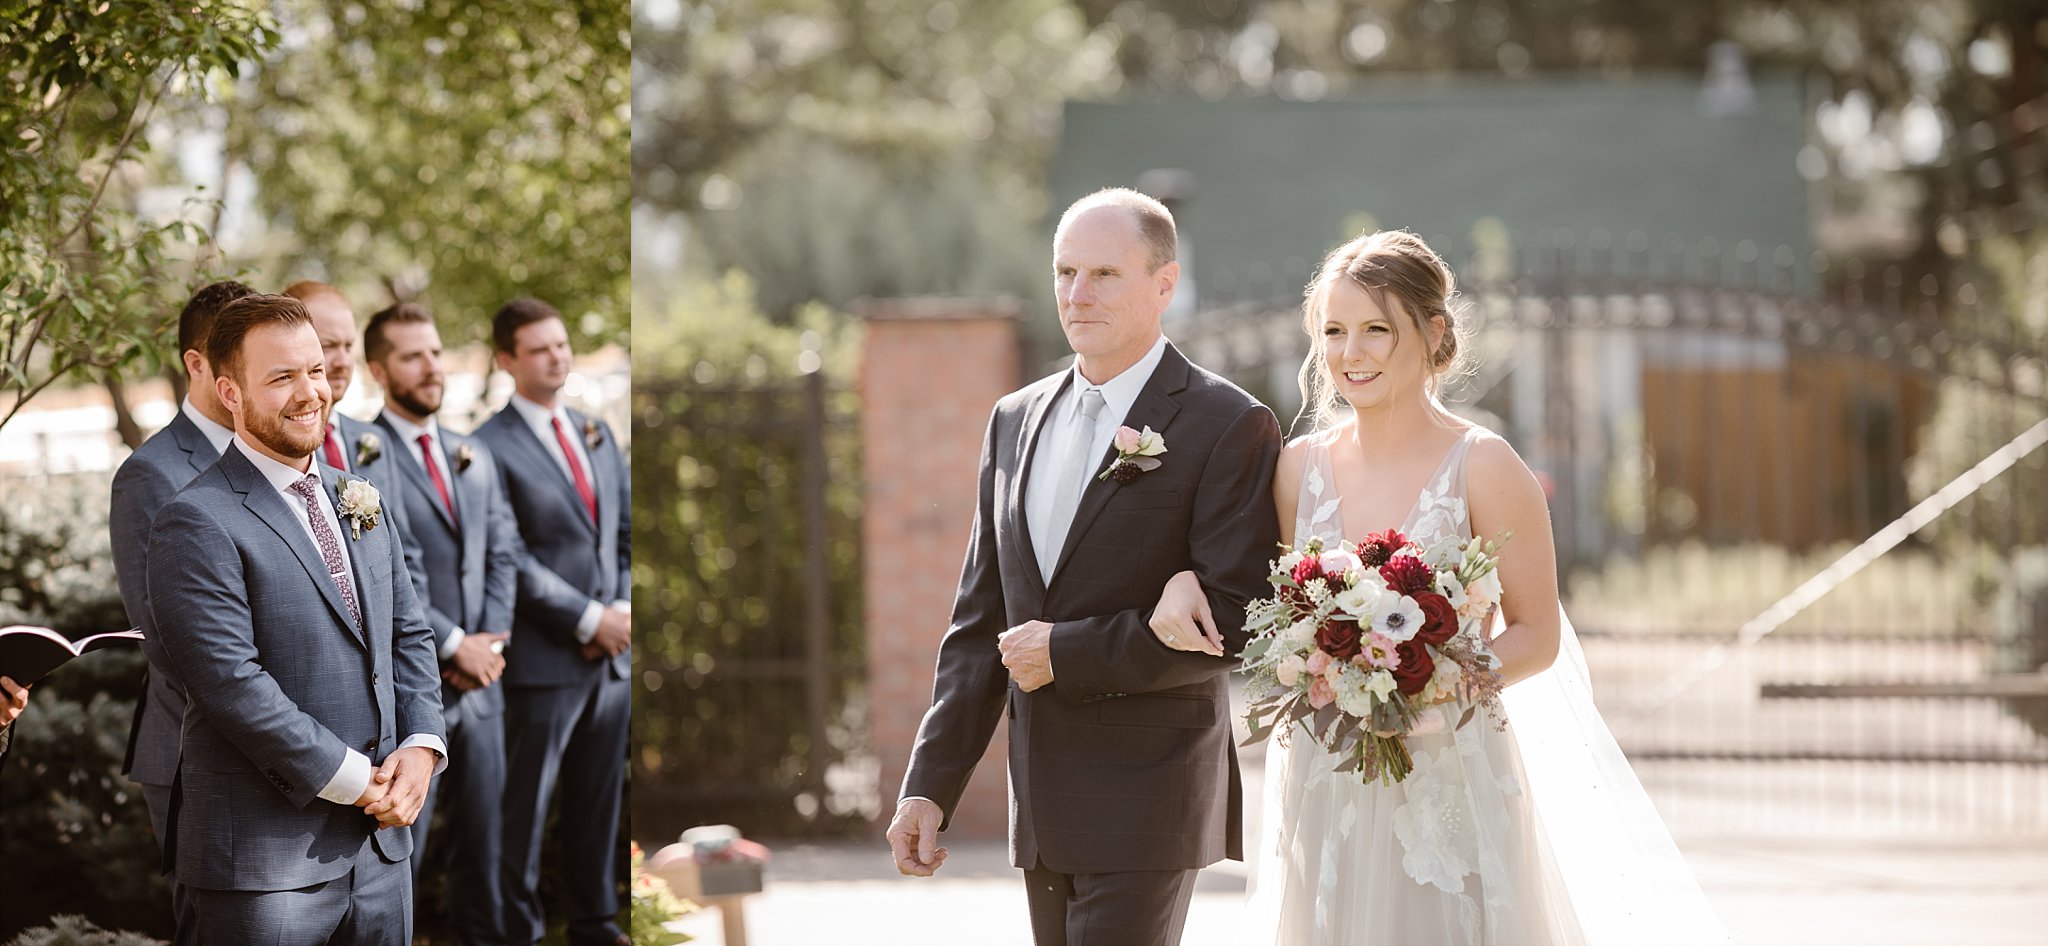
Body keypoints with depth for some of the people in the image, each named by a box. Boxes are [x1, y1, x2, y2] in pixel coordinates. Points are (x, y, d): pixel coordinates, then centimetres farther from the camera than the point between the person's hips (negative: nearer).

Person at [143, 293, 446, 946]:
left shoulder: (358, 501, 15)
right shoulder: (197, 523, -11)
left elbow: (409, 635, 17)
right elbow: (231, 682, -18)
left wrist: (422, 746, -1)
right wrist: (352, 778, -15)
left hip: (382, 843, 7)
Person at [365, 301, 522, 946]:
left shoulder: (474, 457, 15)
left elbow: (503, 553, 13)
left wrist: (489, 642, -3)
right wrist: (454, 645, -14)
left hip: (478, 683, 6)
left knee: (482, 842, 11)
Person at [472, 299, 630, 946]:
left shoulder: (598, 436, 14)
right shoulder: (490, 448, -9)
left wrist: (623, 612, 1)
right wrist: (590, 621, -13)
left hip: (611, 655, 6)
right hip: (543, 661, -6)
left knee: (598, 803, 13)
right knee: (524, 812, 1)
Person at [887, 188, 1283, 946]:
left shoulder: (1229, 428, -8)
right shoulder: (1017, 421, 13)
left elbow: (1238, 620, -15)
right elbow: (980, 622, 14)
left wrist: (1067, 654, -15)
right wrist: (930, 786, 8)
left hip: (1146, 801, -7)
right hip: (1043, 809, 7)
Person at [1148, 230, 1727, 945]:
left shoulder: (1482, 467, -8)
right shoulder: (1301, 468, 5)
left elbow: (1538, 636, -5)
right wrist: (1186, 581, -3)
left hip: (1450, 784, -4)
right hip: (1323, 793, 4)